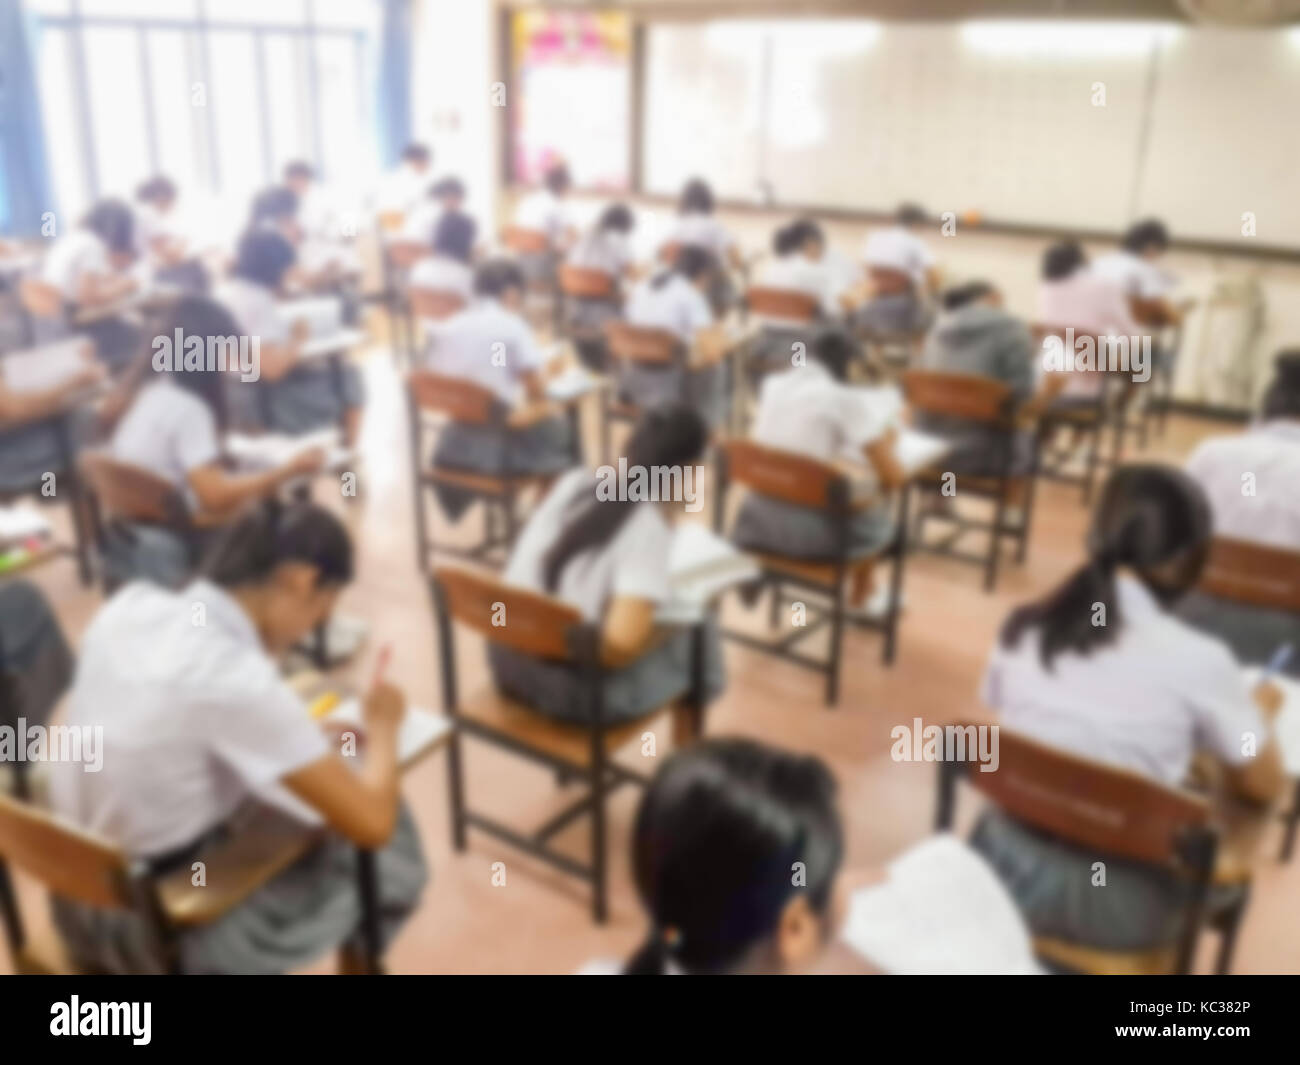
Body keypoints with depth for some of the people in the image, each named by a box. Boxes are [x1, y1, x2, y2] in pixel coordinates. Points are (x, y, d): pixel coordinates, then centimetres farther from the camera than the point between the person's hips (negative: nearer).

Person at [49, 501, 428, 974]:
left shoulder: (129, 605, -7)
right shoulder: (237, 679, -29)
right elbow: (372, 824, -22)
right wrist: (383, 727, -5)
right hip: (162, 931, -7)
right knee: (391, 861, 8)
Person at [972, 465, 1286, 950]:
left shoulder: (1022, 627, -8)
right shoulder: (1198, 661, -18)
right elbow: (1263, 785, -1)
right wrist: (1257, 713, 20)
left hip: (1008, 868, 3)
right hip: (1115, 908, -3)